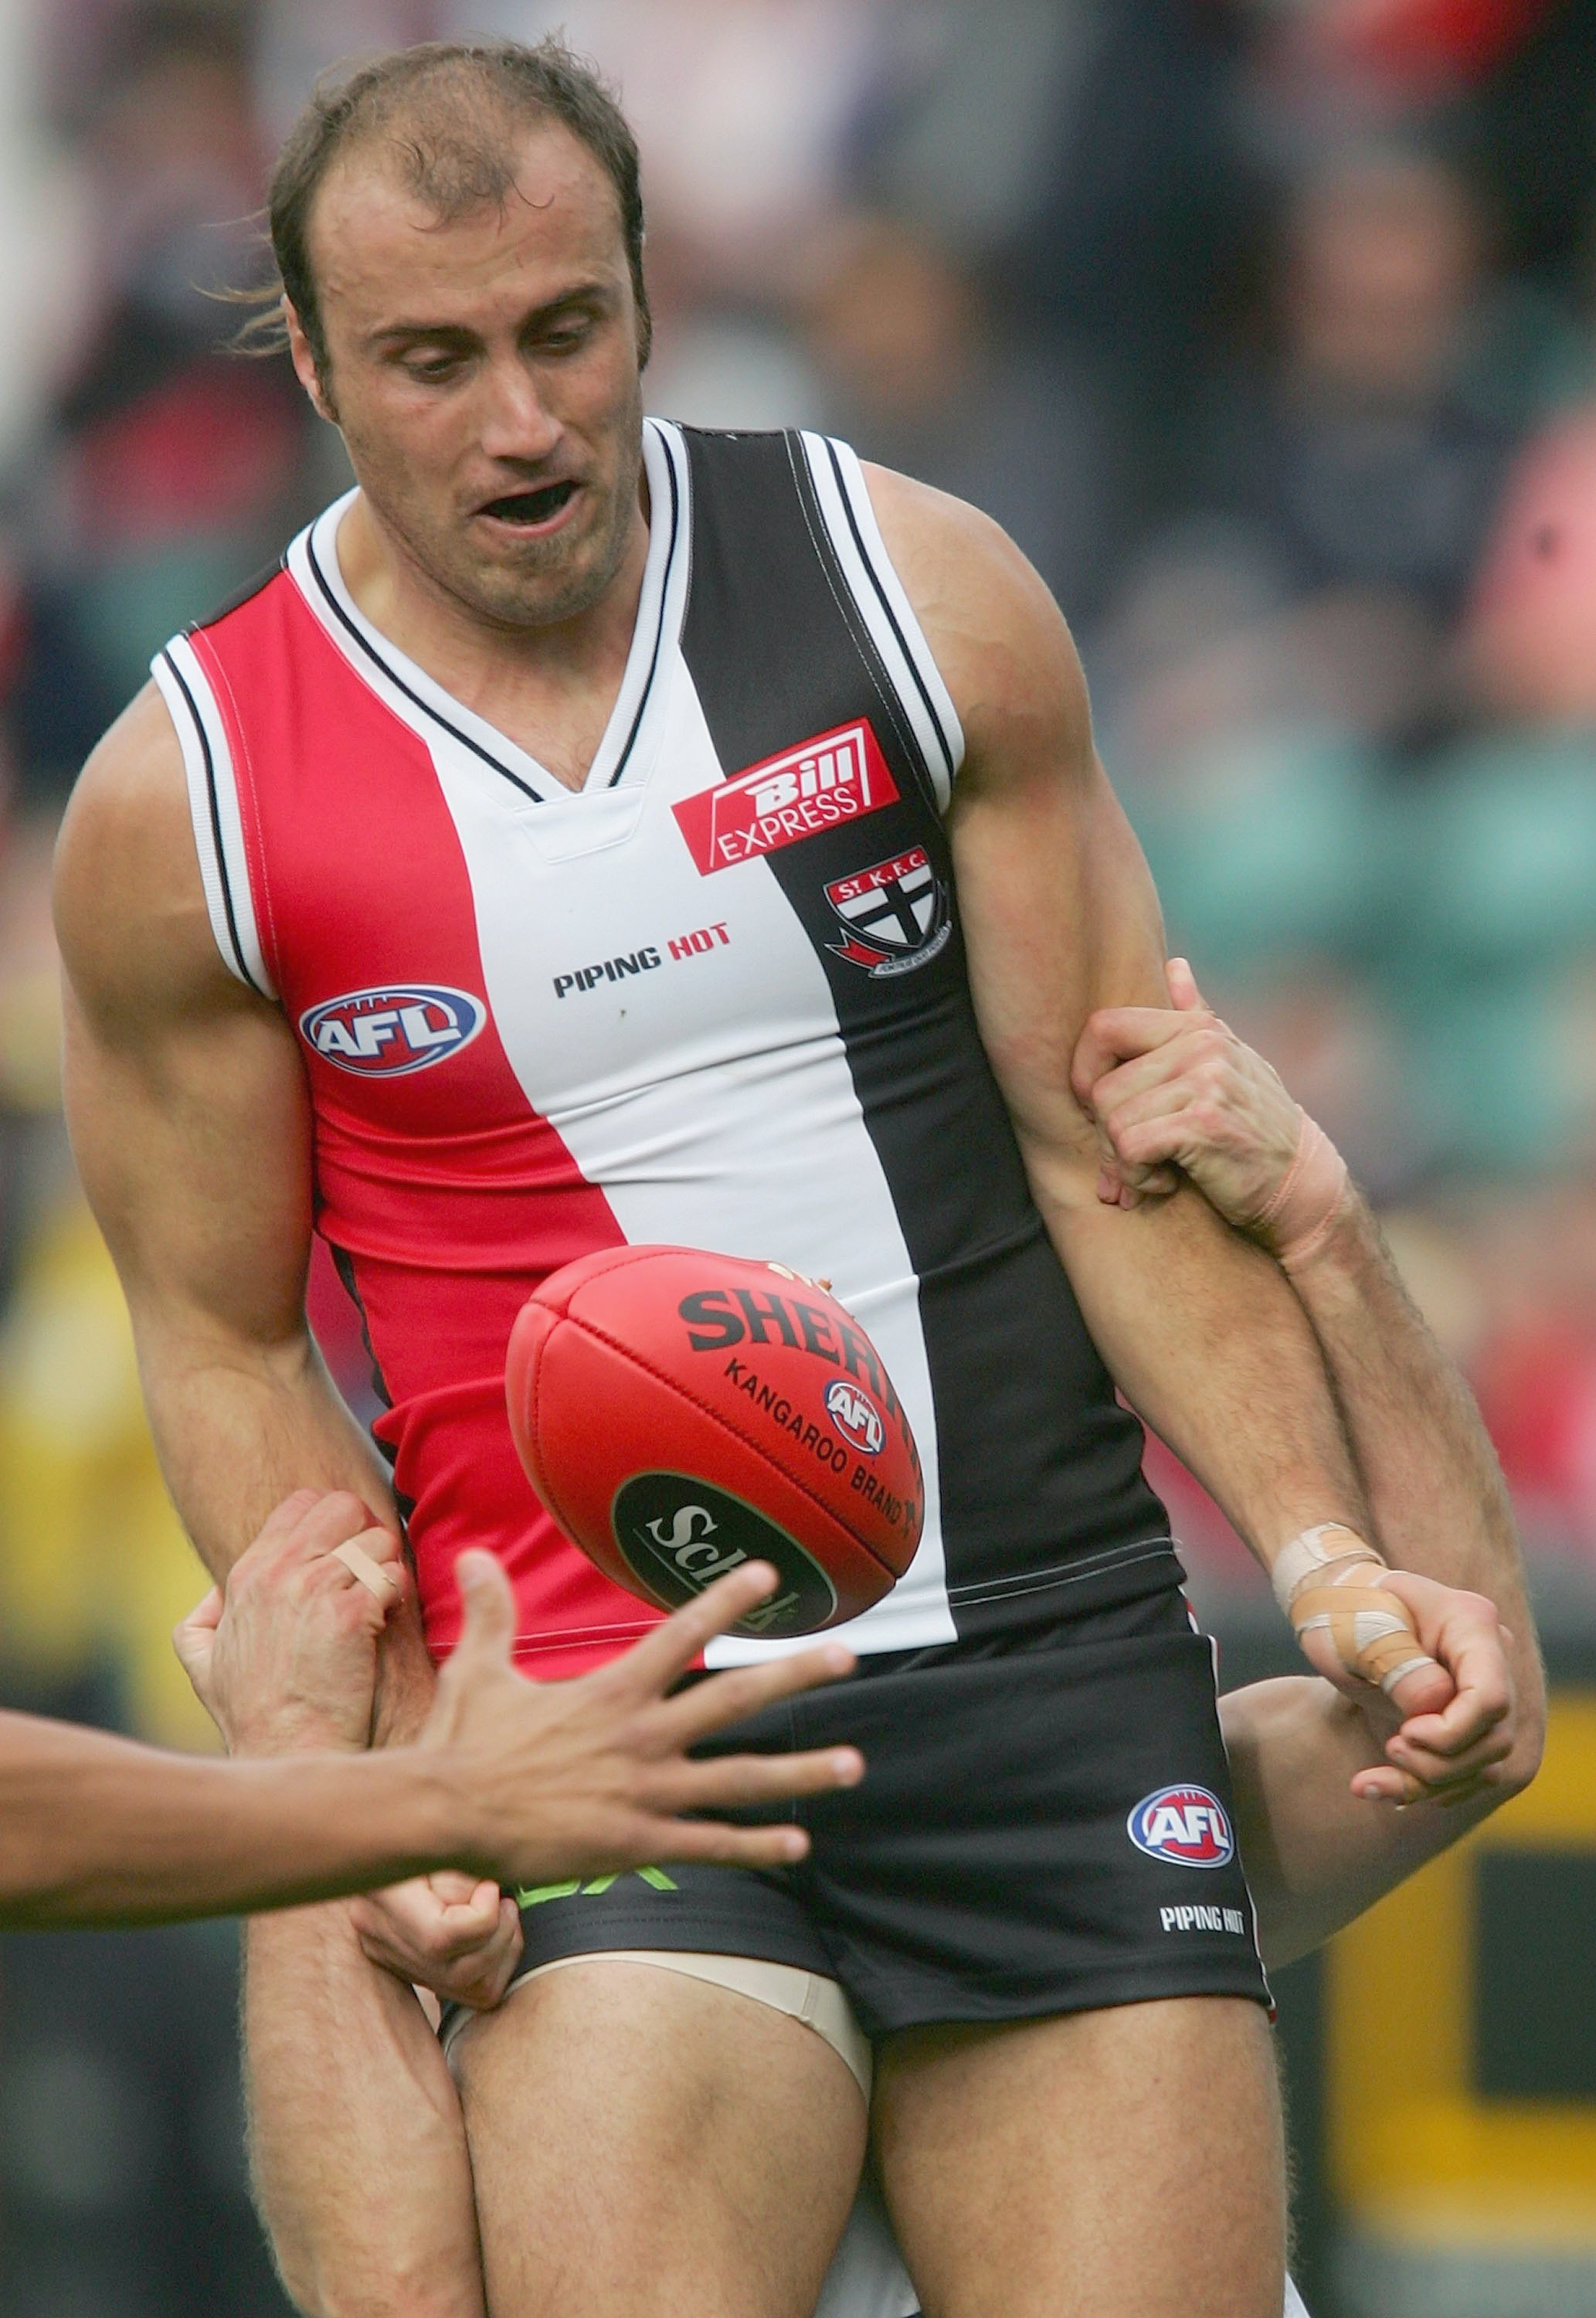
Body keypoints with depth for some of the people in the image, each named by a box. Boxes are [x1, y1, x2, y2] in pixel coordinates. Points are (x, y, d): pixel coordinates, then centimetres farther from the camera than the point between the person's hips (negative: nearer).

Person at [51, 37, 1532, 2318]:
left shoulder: (920, 590, 3)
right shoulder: (184, 803, 0)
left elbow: (1114, 1144, 6)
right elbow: (227, 1346, 6)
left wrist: (1318, 1552, -5)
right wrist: (403, 1776, -5)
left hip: (1052, 1657, 2)